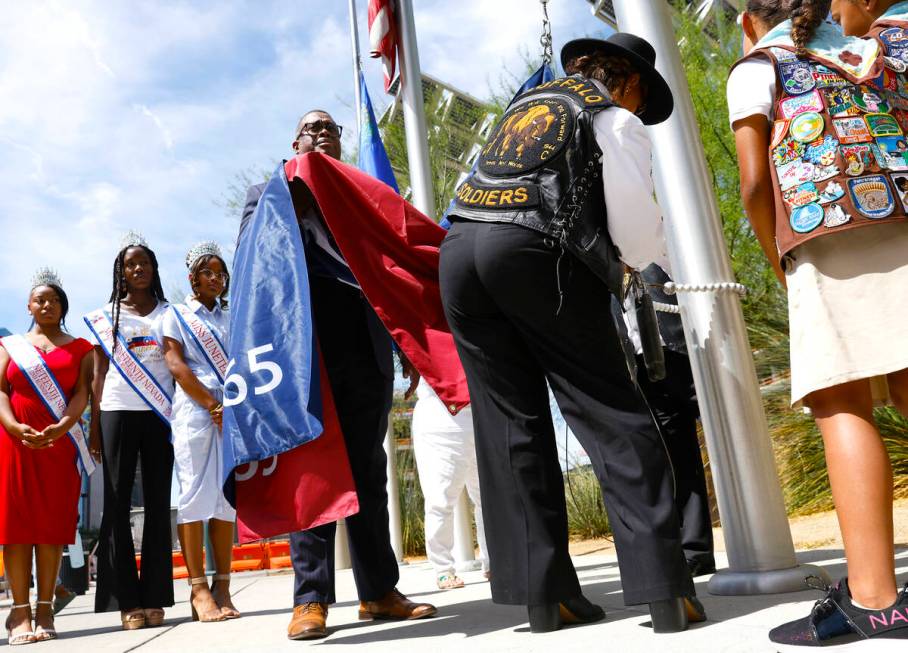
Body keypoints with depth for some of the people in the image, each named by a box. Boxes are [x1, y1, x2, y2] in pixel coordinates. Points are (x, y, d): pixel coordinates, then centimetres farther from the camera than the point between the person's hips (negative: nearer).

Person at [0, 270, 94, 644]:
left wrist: (62, 427, -18)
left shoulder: (79, 348, 12)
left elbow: (81, 393, 0)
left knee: (52, 522, -2)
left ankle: (45, 610, 2)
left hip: (60, 442, -1)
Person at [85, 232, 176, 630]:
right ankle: (126, 600, 2)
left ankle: (155, 598, 4)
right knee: (117, 503, -2)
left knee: (158, 503, 0)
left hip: (160, 414, 0)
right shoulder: (105, 316, 12)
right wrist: (93, 426, 1)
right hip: (117, 412, 0)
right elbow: (99, 375, 9)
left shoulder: (169, 313, 12)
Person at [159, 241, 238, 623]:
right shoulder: (176, 316, 10)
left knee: (226, 497, 0)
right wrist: (212, 405, -9)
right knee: (194, 494, -6)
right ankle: (198, 590, -6)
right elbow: (176, 366, -2)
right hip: (194, 412, -3)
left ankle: (222, 588, 2)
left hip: (233, 413, 3)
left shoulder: (233, 318, 20)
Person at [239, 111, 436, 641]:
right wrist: (289, 207, -8)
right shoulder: (269, 192, 17)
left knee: (369, 470, 5)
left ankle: (379, 590, 10)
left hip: (367, 348, 3)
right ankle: (312, 597, 0)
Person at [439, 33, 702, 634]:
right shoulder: (617, 119, 12)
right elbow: (635, 225, 1)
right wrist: (656, 255, 24)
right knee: (614, 415, -2)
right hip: (534, 252, -5)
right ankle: (663, 589, -7)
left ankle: (544, 593, 4)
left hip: (460, 247, 6)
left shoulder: (527, 102, 30)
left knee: (511, 424, 4)